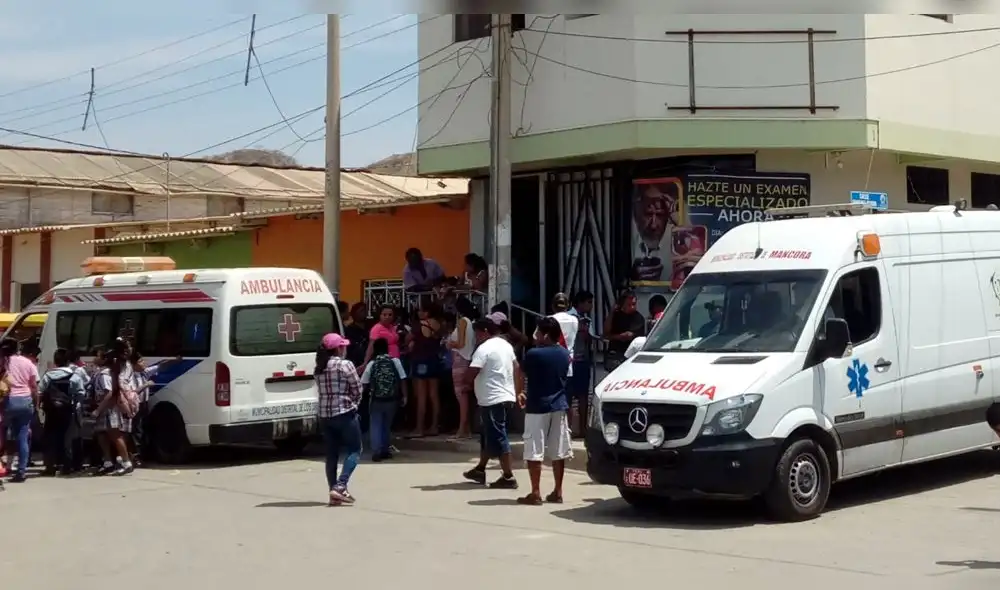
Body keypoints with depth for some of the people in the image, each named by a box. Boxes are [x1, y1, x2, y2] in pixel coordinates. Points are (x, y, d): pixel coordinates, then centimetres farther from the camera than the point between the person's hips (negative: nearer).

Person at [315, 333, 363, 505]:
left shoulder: (318, 368, 8)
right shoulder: (345, 365, -10)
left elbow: (322, 391, 7)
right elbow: (357, 390, -7)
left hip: (325, 415, 6)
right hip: (345, 414, -6)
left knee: (331, 454, 10)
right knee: (354, 450, 4)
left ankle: (334, 492, 9)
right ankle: (340, 486, -10)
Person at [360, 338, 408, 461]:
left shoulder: (372, 364, -4)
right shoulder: (395, 362, -4)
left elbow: (363, 383, -1)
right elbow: (402, 380, -4)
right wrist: (405, 396, 1)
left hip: (376, 400, -1)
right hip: (391, 400, 2)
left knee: (375, 426, 5)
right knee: (387, 425, 17)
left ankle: (376, 452, -7)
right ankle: (385, 451, 21)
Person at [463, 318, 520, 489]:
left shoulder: (484, 348, -15)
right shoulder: (506, 345, 14)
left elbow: (471, 374, -21)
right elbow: (517, 369, 20)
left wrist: (465, 383, 0)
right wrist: (516, 391, 24)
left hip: (493, 399, -10)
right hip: (506, 397, 10)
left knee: (498, 438, -6)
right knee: (487, 435, 20)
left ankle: (508, 477, -5)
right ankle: (480, 470, 29)